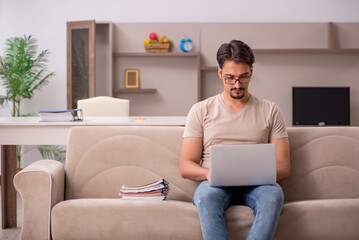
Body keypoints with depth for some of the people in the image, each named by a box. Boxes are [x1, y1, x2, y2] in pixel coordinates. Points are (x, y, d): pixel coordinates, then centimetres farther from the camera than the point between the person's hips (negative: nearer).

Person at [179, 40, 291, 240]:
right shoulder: (201, 110, 13)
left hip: (255, 186, 1)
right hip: (216, 185, 0)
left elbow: (284, 167, 9)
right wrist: (208, 173, -16)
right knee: (206, 195, -36)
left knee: (273, 193, -35)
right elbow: (186, 166, 7)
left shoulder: (270, 110, 14)